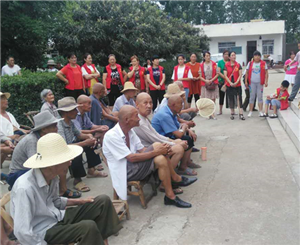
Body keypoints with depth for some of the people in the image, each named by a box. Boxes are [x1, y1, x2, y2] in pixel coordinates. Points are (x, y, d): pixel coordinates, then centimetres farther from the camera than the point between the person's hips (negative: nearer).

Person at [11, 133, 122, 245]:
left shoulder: (52, 176, -4)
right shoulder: (25, 188, -29)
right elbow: (23, 233, -27)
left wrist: (79, 201, 5)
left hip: (58, 217, 8)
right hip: (43, 231, -8)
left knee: (103, 201, 0)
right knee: (89, 227, -31)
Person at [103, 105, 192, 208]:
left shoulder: (129, 131, 6)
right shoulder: (111, 136, -21)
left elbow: (142, 150, 5)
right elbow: (132, 158, -24)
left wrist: (160, 150, -13)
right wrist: (156, 152, -22)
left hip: (132, 164, 8)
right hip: (124, 172, -8)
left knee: (157, 145, -10)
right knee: (161, 160, -23)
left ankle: (175, 179, 0)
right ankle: (170, 197, -9)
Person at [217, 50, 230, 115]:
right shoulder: (220, 62, 3)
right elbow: (219, 72, -4)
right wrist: (225, 77, -16)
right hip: (221, 81, 0)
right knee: (221, 96, 7)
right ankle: (220, 110, 16)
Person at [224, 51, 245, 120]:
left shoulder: (238, 65, 5)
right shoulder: (226, 65, 2)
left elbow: (240, 75, 0)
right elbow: (225, 75, -4)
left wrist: (236, 82, -14)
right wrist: (230, 83, -14)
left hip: (237, 85, 0)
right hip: (229, 85, 0)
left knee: (239, 98, -6)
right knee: (231, 99, 6)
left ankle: (241, 114, -7)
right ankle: (232, 113, 17)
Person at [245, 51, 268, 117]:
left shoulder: (263, 63, 3)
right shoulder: (250, 63, 5)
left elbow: (266, 73, 2)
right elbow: (247, 73, 6)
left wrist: (266, 82, -6)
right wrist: (246, 81, 0)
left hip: (260, 83, -1)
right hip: (252, 82, 1)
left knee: (260, 97, 4)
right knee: (252, 97, 6)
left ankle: (261, 111, 9)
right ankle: (250, 111, 11)